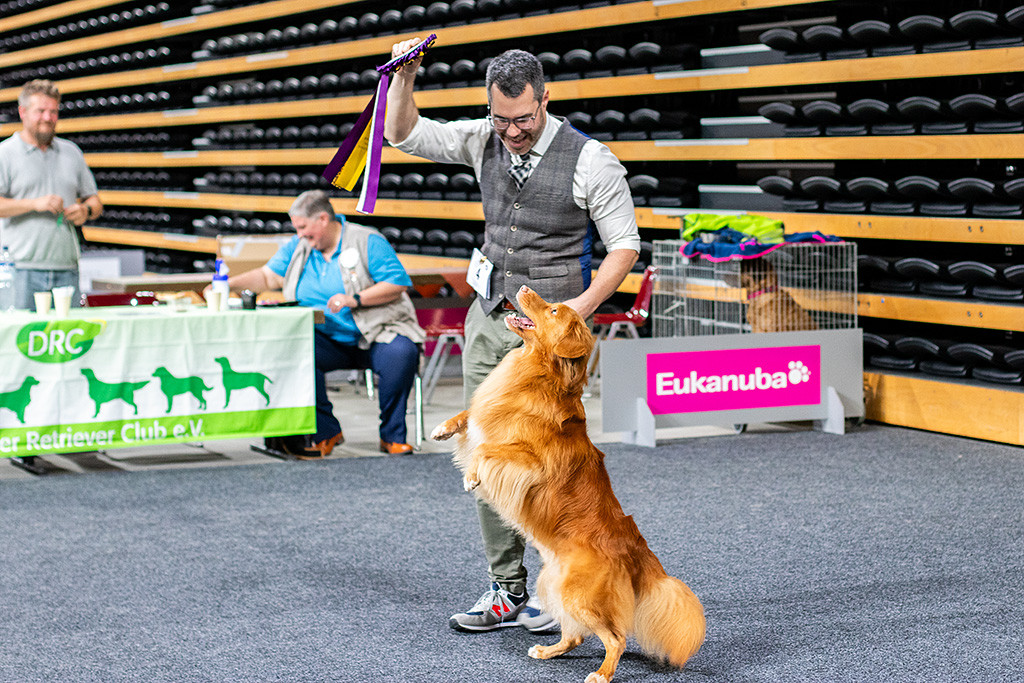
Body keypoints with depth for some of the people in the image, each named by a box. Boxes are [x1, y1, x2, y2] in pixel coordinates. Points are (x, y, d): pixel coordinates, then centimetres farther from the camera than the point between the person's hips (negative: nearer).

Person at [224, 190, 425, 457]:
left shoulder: (367, 241, -4)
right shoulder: (298, 247, 14)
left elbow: (397, 284, -10)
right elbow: (269, 276, 19)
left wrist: (355, 300, -21)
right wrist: (230, 283, 5)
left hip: (373, 338, -3)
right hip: (327, 342, 4)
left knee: (401, 354, -35)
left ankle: (393, 436, -17)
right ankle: (326, 432, -17)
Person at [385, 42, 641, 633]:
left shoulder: (591, 161, -11)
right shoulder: (485, 141, 4)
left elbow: (625, 245, -5)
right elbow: (404, 133, 13)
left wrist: (582, 305, -17)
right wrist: (405, 78, -4)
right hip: (488, 319, 6)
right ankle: (508, 592, 13)